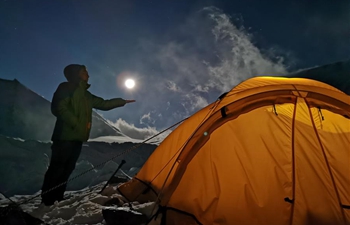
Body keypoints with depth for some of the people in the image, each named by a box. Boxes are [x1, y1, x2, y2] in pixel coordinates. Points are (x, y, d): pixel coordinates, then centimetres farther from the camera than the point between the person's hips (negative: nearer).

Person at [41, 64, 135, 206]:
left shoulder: (85, 95, 21)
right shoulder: (66, 88, -2)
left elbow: (103, 104, 26)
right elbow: (59, 108, -15)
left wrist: (122, 101, 27)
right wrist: (76, 124, -18)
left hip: (77, 138, 8)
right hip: (65, 137, -8)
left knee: (67, 169, 10)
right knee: (57, 167, -6)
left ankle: (58, 197, 18)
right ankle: (47, 199, 3)